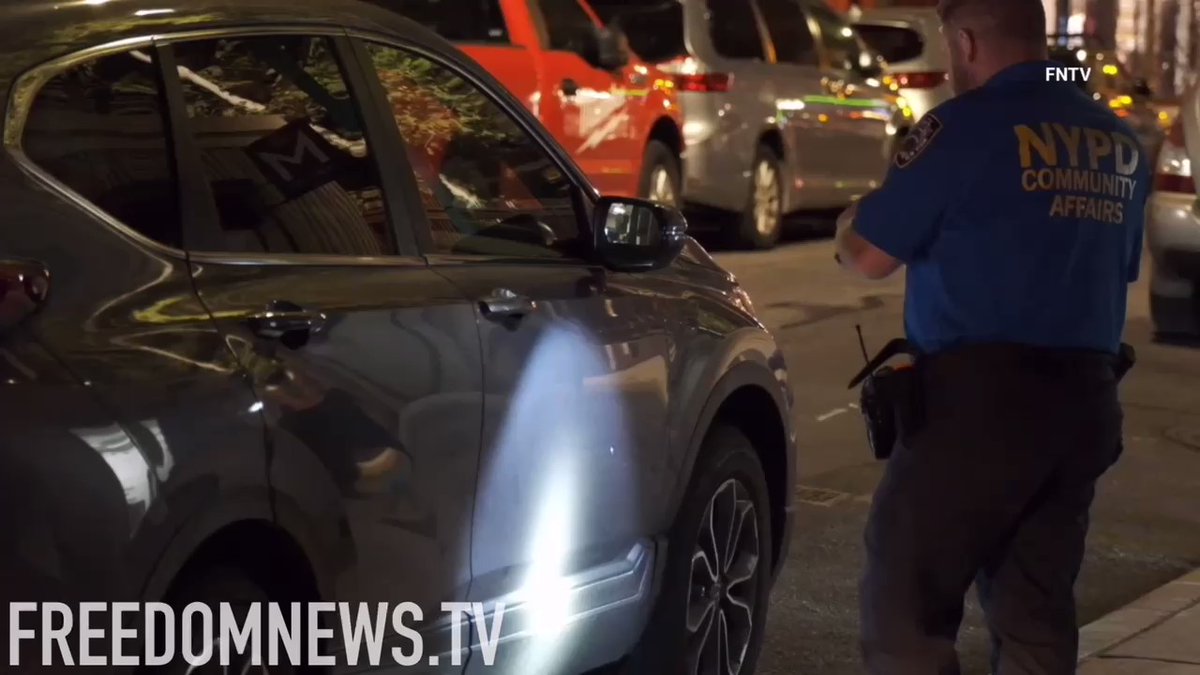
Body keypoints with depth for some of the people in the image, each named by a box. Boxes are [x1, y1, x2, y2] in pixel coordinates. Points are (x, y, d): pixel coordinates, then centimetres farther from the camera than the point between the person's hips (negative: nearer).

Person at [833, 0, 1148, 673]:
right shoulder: (1120, 144, 13)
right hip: (1086, 398, 7)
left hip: (982, 396, -7)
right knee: (1037, 611, 11)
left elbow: (870, 255, -7)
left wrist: (850, 223, 13)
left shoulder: (967, 126, -9)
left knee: (904, 600, -1)